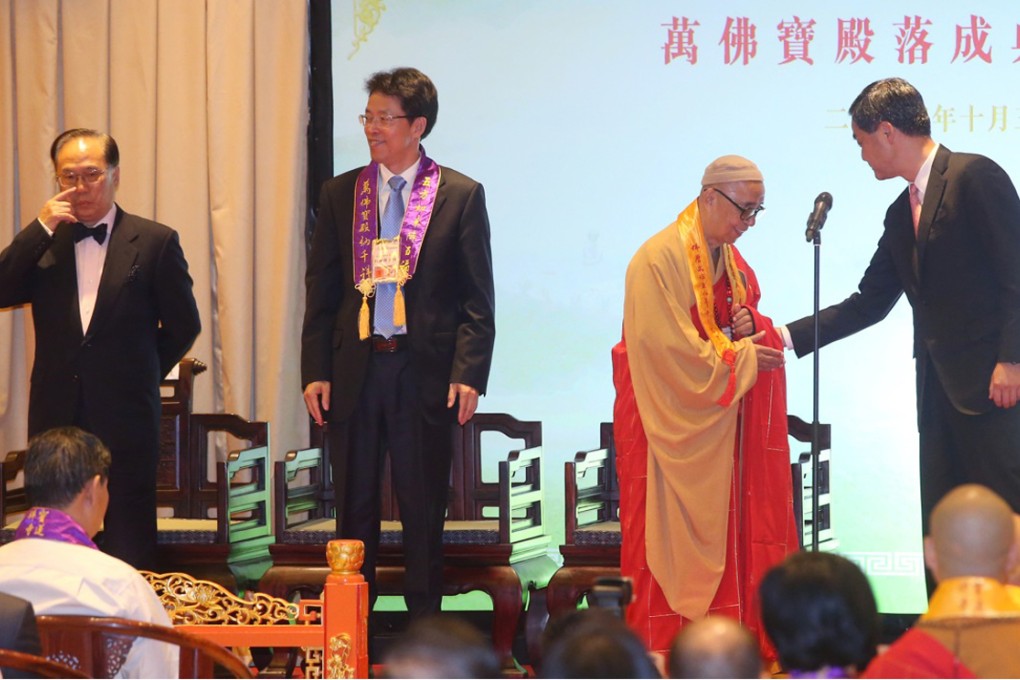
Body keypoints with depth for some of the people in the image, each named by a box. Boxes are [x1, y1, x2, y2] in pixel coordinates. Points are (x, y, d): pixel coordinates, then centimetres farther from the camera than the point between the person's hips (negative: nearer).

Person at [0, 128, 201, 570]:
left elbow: (183, 325, 7)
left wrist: (140, 374, 8)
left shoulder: (154, 242, 2)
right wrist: (41, 229, -10)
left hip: (126, 418, -2)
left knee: (129, 550, 1)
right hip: (56, 417, 2)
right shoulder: (42, 244, 8)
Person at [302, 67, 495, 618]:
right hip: (355, 368, 2)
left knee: (424, 509, 4)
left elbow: (477, 298, -1)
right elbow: (320, 290, 9)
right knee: (355, 508, 8)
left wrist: (468, 373, -10)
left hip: (424, 371, -2)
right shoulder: (340, 194, 8)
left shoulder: (461, 196, 1)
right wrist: (315, 371, 1)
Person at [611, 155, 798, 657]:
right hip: (675, 423, -8)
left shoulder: (730, 259, 12)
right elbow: (672, 350, -20)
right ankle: (665, 650, 0)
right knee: (674, 535, -5)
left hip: (722, 425, 8)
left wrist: (748, 327, -2)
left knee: (729, 533, 5)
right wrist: (742, 356, -15)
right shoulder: (660, 259, -16)